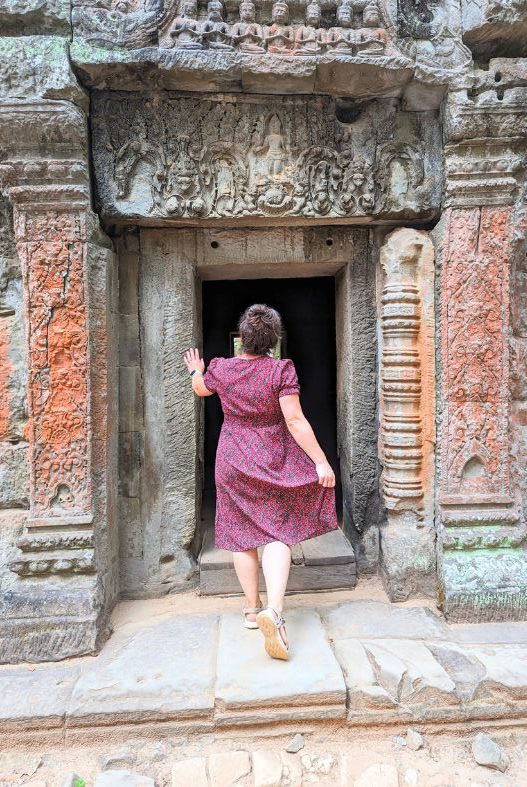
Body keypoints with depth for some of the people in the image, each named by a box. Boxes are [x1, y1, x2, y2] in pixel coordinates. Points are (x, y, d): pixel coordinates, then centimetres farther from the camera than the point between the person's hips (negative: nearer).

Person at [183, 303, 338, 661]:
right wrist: (321, 461, -15)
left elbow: (201, 389, 19)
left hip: (232, 464, 3)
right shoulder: (281, 370, -14)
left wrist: (196, 371, 41)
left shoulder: (221, 368, -3)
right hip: (272, 463, -3)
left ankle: (252, 609, 26)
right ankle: (274, 611, -13)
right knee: (277, 534, 3)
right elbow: (295, 420, -19)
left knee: (242, 536, 13)